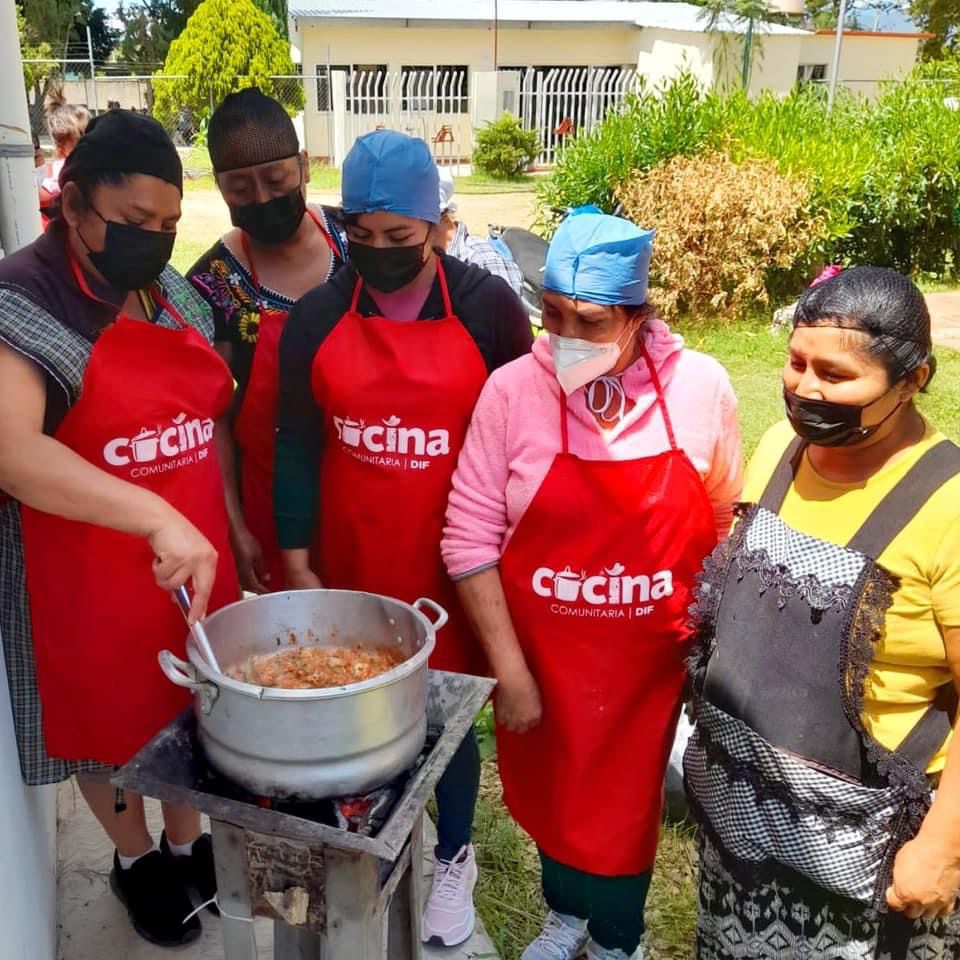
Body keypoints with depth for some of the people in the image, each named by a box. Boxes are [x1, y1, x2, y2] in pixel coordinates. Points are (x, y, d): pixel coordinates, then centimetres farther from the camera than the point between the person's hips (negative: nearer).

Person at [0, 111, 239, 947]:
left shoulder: (174, 293, 6)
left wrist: (234, 522, 14)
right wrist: (156, 519, -37)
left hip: (194, 553, 6)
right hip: (88, 571, -5)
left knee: (195, 705, 18)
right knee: (109, 719, 14)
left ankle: (187, 842, 42)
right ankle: (135, 859, 40)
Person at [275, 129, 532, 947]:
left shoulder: (487, 306, -6)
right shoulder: (317, 317, -2)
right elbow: (297, 446, 0)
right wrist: (297, 565, -1)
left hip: (451, 559, -1)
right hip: (351, 557, 2)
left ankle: (455, 859, 35)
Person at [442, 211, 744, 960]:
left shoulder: (701, 386, -12)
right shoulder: (513, 389, -16)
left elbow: (724, 523, 2)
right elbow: (470, 535, -12)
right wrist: (509, 670, -12)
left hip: (650, 658, 0)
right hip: (543, 654, 0)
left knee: (626, 807, 16)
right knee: (551, 794, 22)